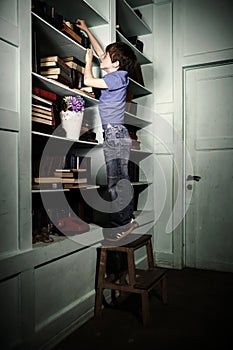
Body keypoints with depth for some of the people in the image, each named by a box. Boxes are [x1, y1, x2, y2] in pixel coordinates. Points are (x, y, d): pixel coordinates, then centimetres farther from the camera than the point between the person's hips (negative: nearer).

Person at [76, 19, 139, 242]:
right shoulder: (115, 75, 15)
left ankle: (124, 223, 2)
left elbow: (88, 81, -13)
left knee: (117, 181, -7)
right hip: (112, 134, 10)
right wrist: (86, 30, 34)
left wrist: (88, 61, 6)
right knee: (115, 180, 12)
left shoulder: (118, 77, -10)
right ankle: (125, 220, 21)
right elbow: (100, 51, 28)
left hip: (116, 135, -10)